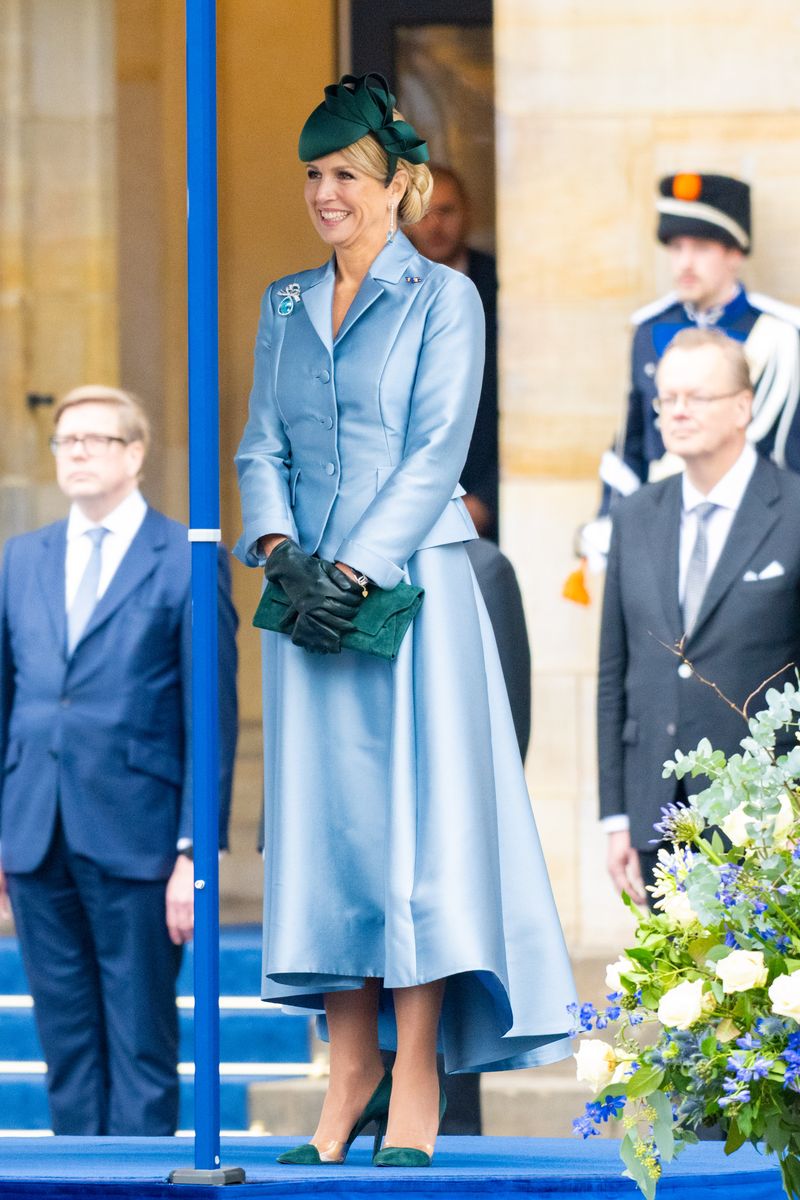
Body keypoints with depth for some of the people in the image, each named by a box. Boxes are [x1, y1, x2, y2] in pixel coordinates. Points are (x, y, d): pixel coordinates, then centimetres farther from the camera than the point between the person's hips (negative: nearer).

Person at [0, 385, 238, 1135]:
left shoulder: (186, 561, -2)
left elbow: (213, 717, -5)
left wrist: (195, 851, -10)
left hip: (135, 842, -5)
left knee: (140, 1044, -1)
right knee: (67, 1042, 8)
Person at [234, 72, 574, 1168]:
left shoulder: (442, 300, 0)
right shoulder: (285, 307, 15)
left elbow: (435, 455, -7)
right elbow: (261, 447, 11)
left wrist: (354, 572, -16)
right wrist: (282, 555, -7)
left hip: (409, 586, -5)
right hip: (310, 590, 5)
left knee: (411, 815, -7)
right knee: (321, 819, 2)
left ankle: (416, 1085, -6)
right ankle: (351, 1073, 5)